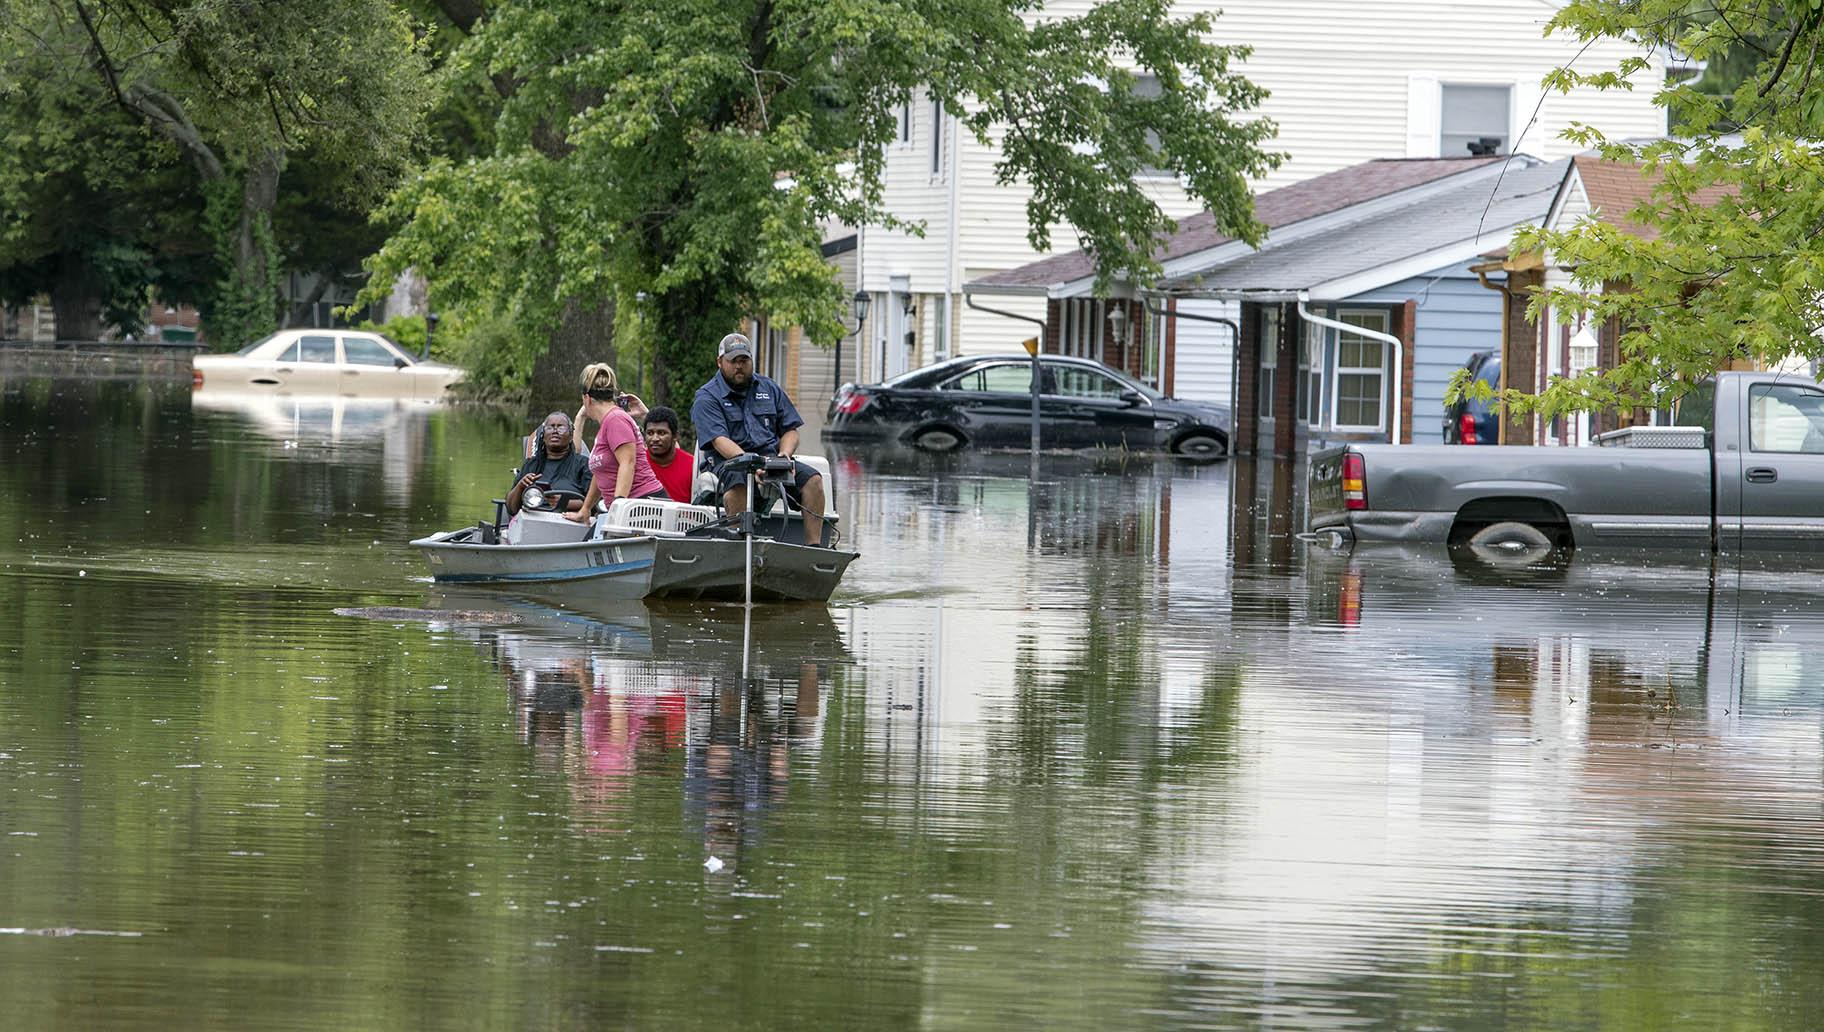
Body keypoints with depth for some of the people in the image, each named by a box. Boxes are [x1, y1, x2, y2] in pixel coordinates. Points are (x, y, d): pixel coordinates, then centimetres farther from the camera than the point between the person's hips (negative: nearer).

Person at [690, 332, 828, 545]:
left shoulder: (770, 390, 20)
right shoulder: (706, 398, 2)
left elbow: (790, 430, 18)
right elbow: (719, 440, -12)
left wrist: (784, 454, -6)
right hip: (729, 462, -4)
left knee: (813, 479, -20)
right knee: (736, 485, -39)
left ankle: (814, 546, -25)